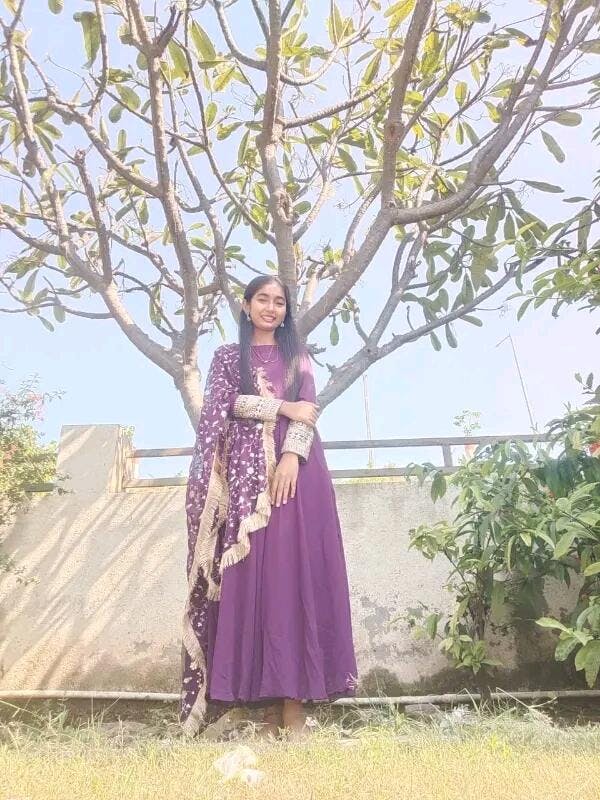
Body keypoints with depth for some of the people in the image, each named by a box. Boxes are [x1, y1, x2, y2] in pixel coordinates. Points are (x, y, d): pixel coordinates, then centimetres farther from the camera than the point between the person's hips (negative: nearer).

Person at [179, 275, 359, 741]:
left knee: (294, 573, -6)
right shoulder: (228, 355, 17)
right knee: (251, 576, -4)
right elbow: (228, 403, 0)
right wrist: (284, 407, -6)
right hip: (247, 472, 0)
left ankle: (295, 700, -3)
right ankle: (268, 699, 2)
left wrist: (291, 457, -13)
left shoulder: (298, 356, 18)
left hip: (295, 468, 0)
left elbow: (308, 410, 3)